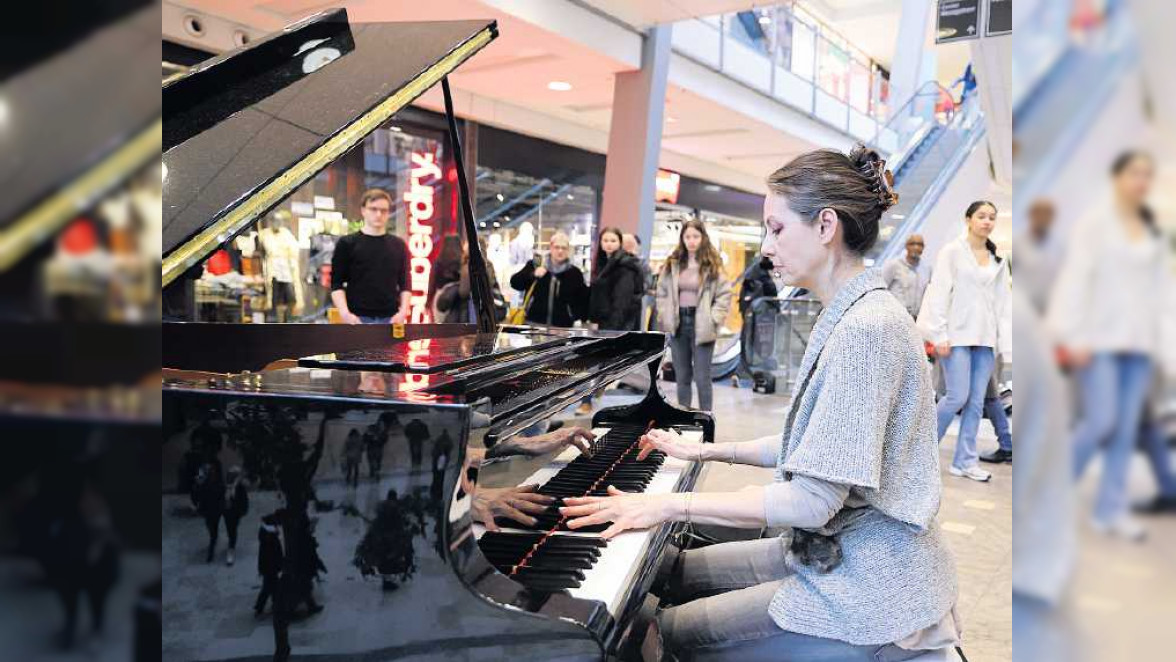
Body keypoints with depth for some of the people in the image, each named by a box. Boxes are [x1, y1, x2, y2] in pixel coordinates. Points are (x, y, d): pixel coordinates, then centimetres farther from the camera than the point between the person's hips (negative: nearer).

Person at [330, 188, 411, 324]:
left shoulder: (399, 245, 10)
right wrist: (344, 312, -15)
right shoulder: (347, 244, 1)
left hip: (390, 318, 3)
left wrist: (403, 310, -4)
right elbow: (336, 284, 0)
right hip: (359, 318, -3)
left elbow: (404, 284, 11)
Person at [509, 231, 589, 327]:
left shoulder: (574, 273, 6)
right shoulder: (535, 265, 5)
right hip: (534, 324, 0)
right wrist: (533, 275, -15)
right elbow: (514, 283, -1)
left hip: (562, 328, 0)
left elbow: (583, 299, 12)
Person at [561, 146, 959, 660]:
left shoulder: (867, 328, -24)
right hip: (835, 553, 10)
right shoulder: (853, 316, 9)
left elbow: (811, 501, -27)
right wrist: (707, 451, 15)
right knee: (677, 571, 15)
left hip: (865, 595, -10)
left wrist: (672, 505, -23)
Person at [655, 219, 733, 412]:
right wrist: (664, 316, 1)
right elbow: (662, 292, 11)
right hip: (678, 324, 4)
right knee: (681, 377, 11)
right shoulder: (672, 263, 7)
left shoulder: (712, 264, -3)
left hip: (701, 327, -4)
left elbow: (724, 294, -4)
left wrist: (713, 320, -11)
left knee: (702, 378, -2)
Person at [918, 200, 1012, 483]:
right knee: (958, 397, -9)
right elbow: (939, 294, -6)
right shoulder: (952, 251, 0)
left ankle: (964, 461, 12)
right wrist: (940, 335, -13)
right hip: (958, 335, -5)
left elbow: (1003, 303, 11)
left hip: (985, 338, 5)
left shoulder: (998, 261, 13)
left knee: (976, 402, 4)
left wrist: (1005, 342, 4)